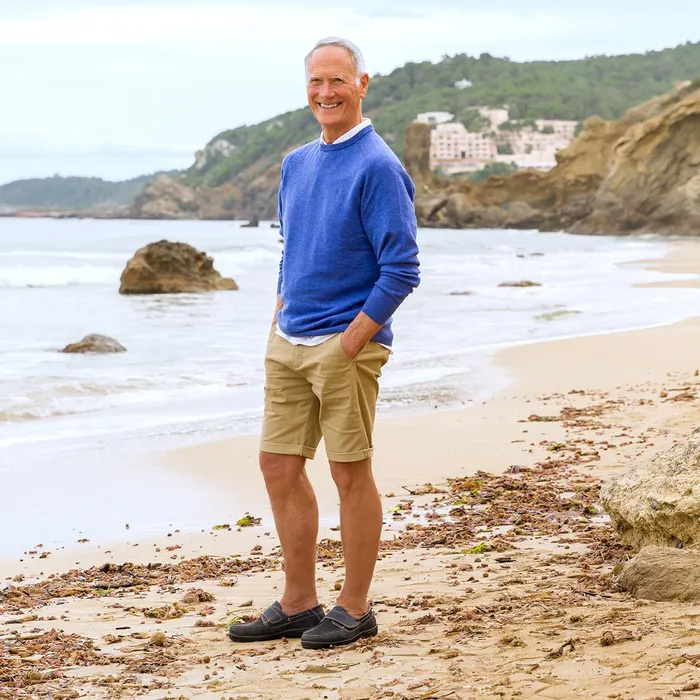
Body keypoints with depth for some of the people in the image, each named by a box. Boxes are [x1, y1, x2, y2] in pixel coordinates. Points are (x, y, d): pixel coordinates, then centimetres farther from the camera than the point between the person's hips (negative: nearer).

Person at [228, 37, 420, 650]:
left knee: (351, 474, 1)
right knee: (280, 467, 9)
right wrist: (277, 330, 13)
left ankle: (355, 610, 12)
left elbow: (401, 270, -15)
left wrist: (350, 342, -16)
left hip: (345, 347, -8)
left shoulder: (378, 167, -11)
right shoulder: (296, 164, 13)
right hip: (289, 346, 8)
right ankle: (298, 604, 20)